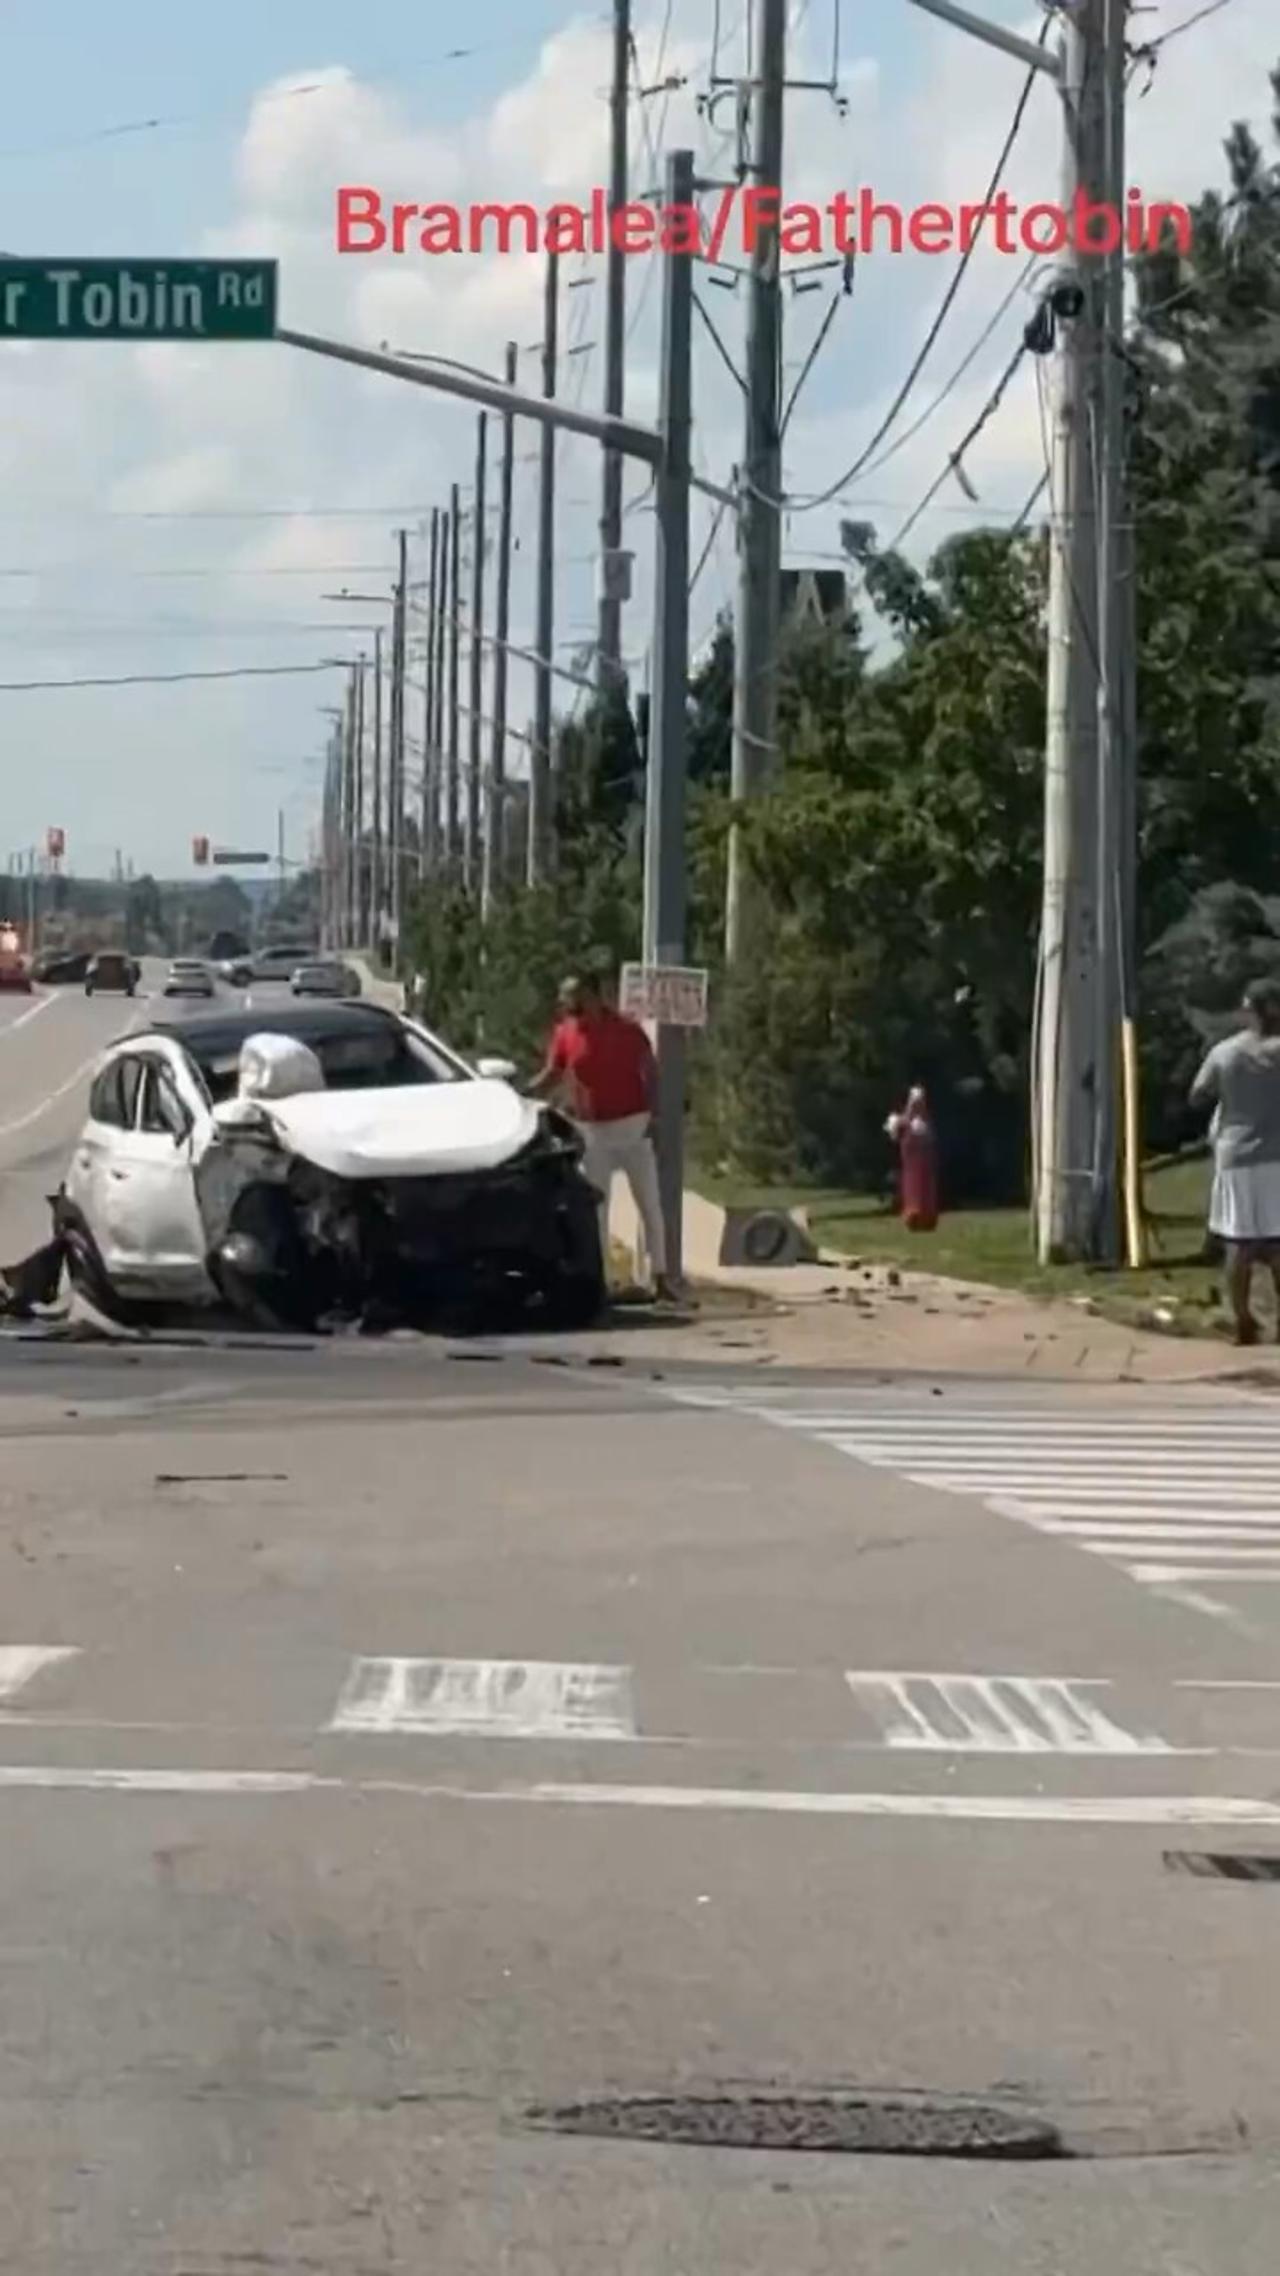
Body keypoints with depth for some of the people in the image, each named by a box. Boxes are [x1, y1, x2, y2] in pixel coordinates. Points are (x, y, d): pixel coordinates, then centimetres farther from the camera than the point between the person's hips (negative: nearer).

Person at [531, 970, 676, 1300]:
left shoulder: (627, 1030, -6)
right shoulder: (565, 1033, 1)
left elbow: (651, 1072, -3)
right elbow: (551, 1077, 7)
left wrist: (651, 1114, -12)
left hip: (633, 1127, -2)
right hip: (592, 1132, 2)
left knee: (650, 1205, 0)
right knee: (595, 1209, 5)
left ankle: (660, 1279, 4)